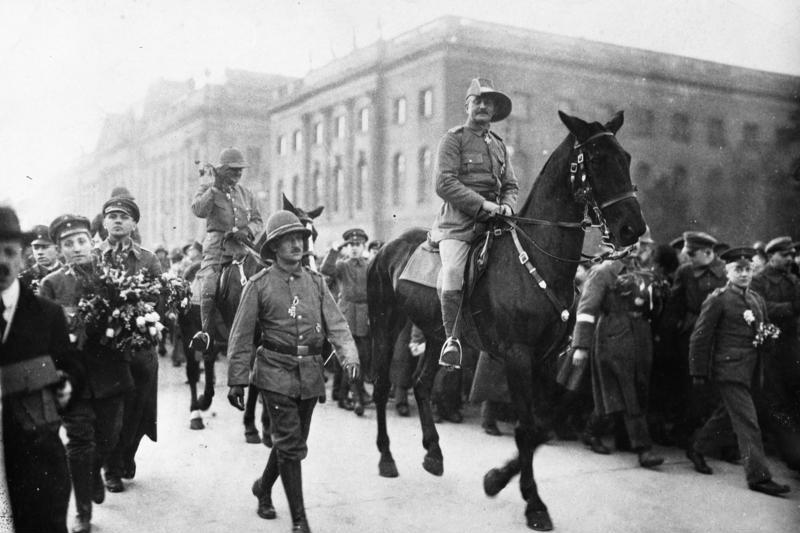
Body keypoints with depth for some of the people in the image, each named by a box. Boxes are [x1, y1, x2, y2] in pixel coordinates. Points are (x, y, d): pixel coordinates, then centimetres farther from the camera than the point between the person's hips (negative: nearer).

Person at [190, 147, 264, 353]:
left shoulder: (246, 193, 20)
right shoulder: (207, 189, 8)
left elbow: (258, 221, 16)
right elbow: (199, 210, -12)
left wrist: (248, 230, -5)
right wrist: (216, 187, -12)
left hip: (242, 247, 4)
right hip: (217, 246, -4)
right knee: (209, 288, -19)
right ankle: (207, 332, -8)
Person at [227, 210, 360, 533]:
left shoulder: (315, 281, 7)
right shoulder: (259, 284, -3)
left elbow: (336, 323, -1)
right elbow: (241, 336, -1)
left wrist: (349, 356, -19)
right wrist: (236, 380, -5)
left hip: (311, 375, 4)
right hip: (276, 372, -4)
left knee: (293, 441, 16)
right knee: (290, 444, -6)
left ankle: (263, 487, 42)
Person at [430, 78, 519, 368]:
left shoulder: (499, 145, 22)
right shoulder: (453, 139, 3)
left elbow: (511, 186, 22)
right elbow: (444, 183, -9)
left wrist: (507, 205, -2)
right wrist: (482, 204, -16)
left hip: (492, 221, 6)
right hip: (458, 221, -6)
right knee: (453, 277, -23)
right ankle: (452, 339, -5)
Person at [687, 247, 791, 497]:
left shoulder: (757, 300, 14)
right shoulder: (717, 300, -8)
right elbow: (700, 337, -8)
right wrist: (698, 372, -9)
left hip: (750, 370, 7)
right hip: (729, 368, -7)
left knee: (727, 414, 18)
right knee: (747, 420, -8)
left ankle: (697, 450, 36)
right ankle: (758, 476, -4)